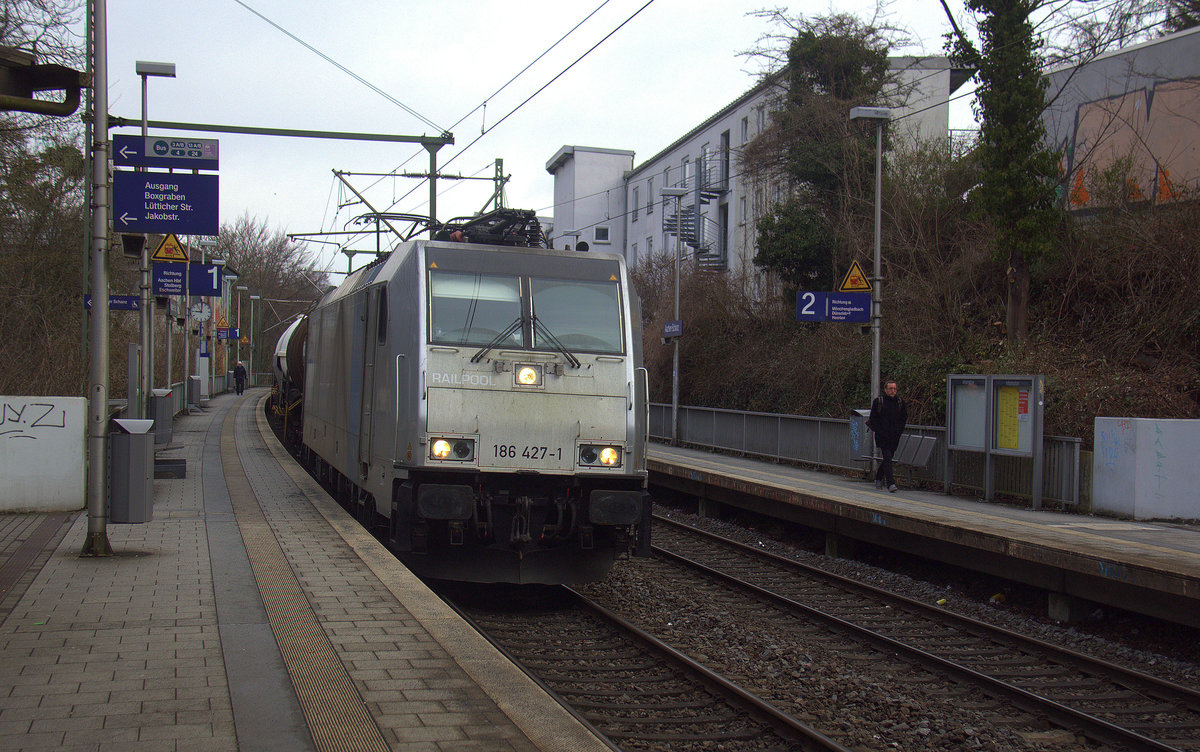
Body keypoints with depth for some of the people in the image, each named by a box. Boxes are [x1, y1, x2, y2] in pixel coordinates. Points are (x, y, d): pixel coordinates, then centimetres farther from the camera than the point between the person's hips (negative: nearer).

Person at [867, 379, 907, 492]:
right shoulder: (878, 401, -1)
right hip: (882, 435, -4)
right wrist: (879, 432, -9)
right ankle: (890, 483, -20)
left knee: (888, 458, 11)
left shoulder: (900, 402, 8)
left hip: (895, 437, 4)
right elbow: (873, 419, 0)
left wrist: (898, 432, 2)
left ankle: (878, 478, 33)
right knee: (887, 458, -15)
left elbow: (904, 419, 15)